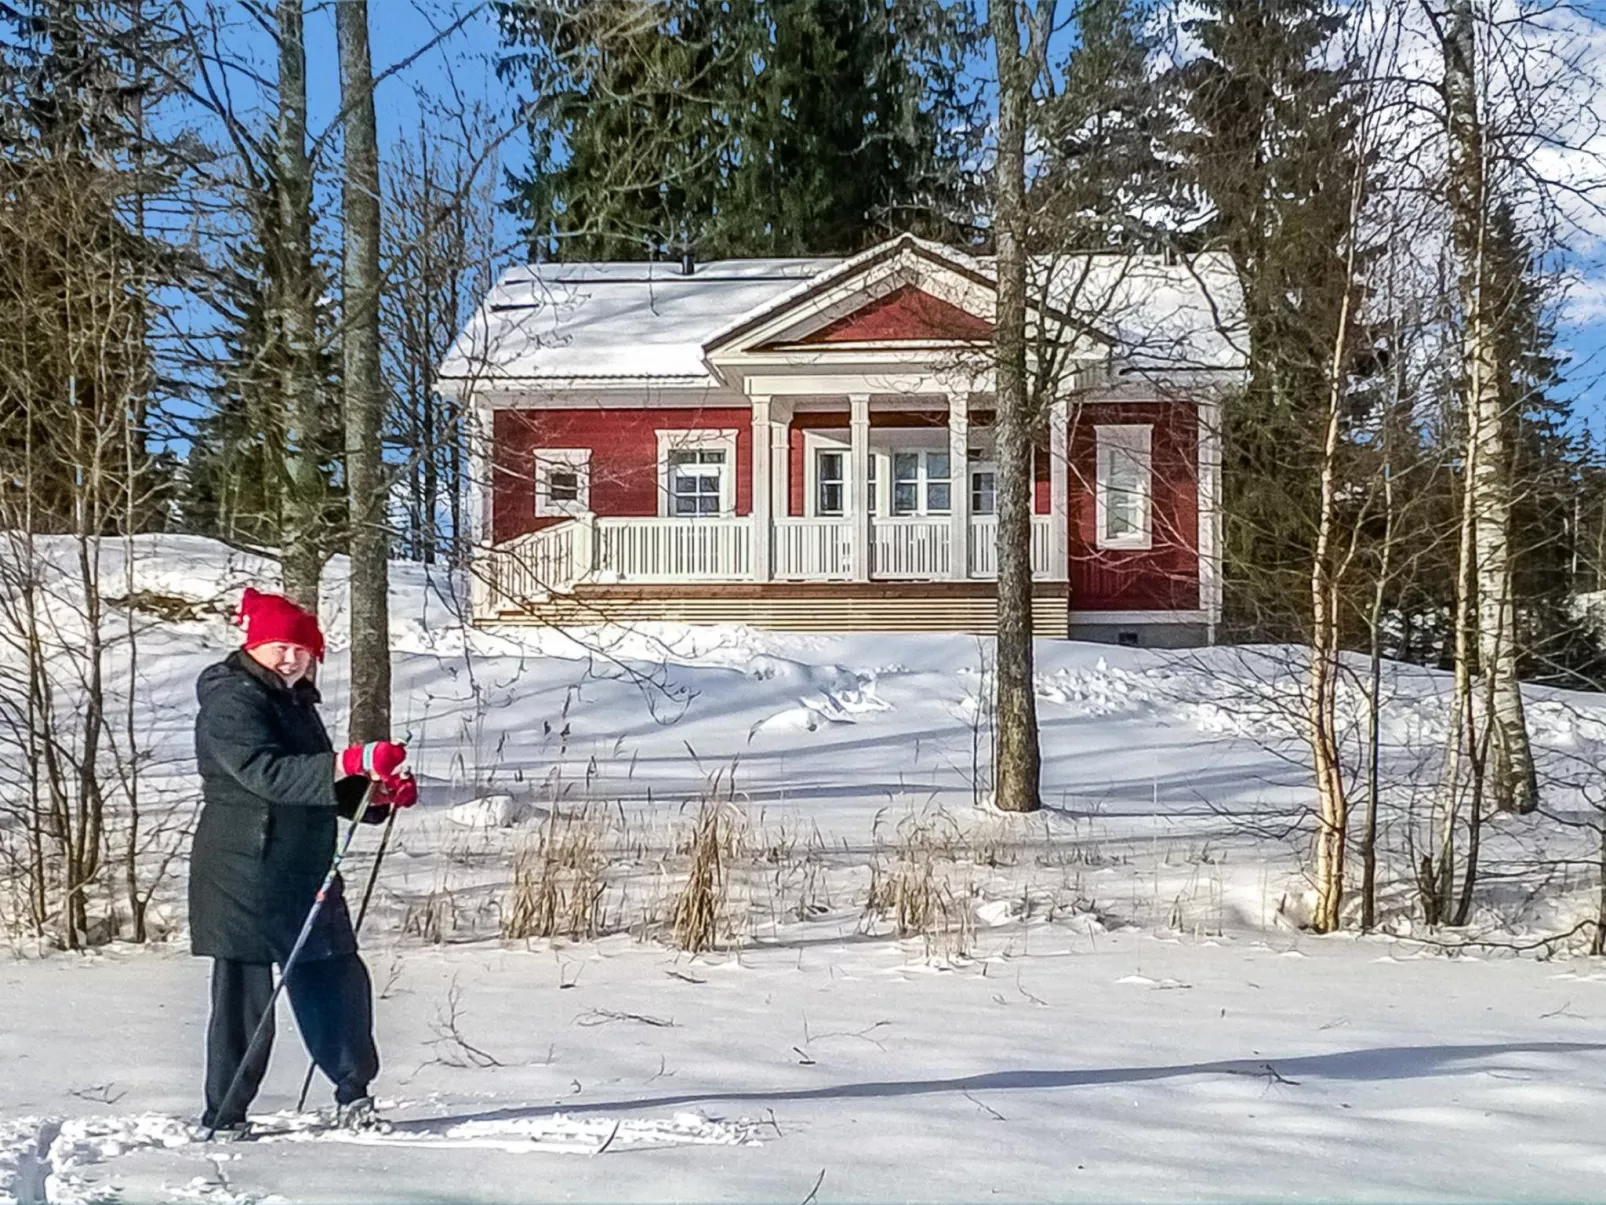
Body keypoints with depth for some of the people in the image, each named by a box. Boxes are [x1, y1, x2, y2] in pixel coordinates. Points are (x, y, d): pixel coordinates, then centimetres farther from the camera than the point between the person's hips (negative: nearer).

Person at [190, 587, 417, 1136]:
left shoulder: (294, 701, 17)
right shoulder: (230, 701, -11)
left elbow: (322, 788, 23)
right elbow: (265, 772, -28)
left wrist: (380, 792, 5)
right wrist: (351, 763, -37)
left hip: (307, 871, 9)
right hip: (243, 872, -8)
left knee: (339, 982, 10)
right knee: (245, 993, -3)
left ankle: (354, 1095, 24)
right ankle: (223, 1118, 9)